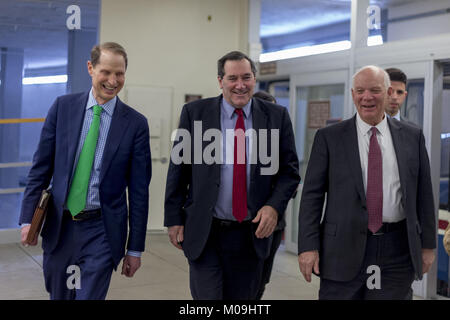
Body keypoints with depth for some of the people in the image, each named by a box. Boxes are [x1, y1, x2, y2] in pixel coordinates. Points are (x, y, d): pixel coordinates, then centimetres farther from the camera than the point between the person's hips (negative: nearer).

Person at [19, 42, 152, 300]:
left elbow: (139, 190, -4)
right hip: (59, 225, 3)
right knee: (59, 295, 18)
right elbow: (41, 167, 3)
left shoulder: (136, 123, -6)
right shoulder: (63, 107, 0)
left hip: (102, 231, -2)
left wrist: (135, 248, -3)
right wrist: (28, 218, -3)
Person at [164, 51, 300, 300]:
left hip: (253, 233, 2)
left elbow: (289, 170, 5)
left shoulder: (277, 116, 1)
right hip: (204, 233, -1)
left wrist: (274, 206, -11)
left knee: (243, 298, 14)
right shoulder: (194, 113, -1)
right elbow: (178, 169, 2)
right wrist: (173, 219, 0)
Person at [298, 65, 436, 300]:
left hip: (397, 251, 2)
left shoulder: (412, 137, 7)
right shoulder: (329, 137, 0)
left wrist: (427, 244, 8)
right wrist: (308, 246, -7)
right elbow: (312, 194, -2)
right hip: (344, 248, -1)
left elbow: (424, 193, 10)